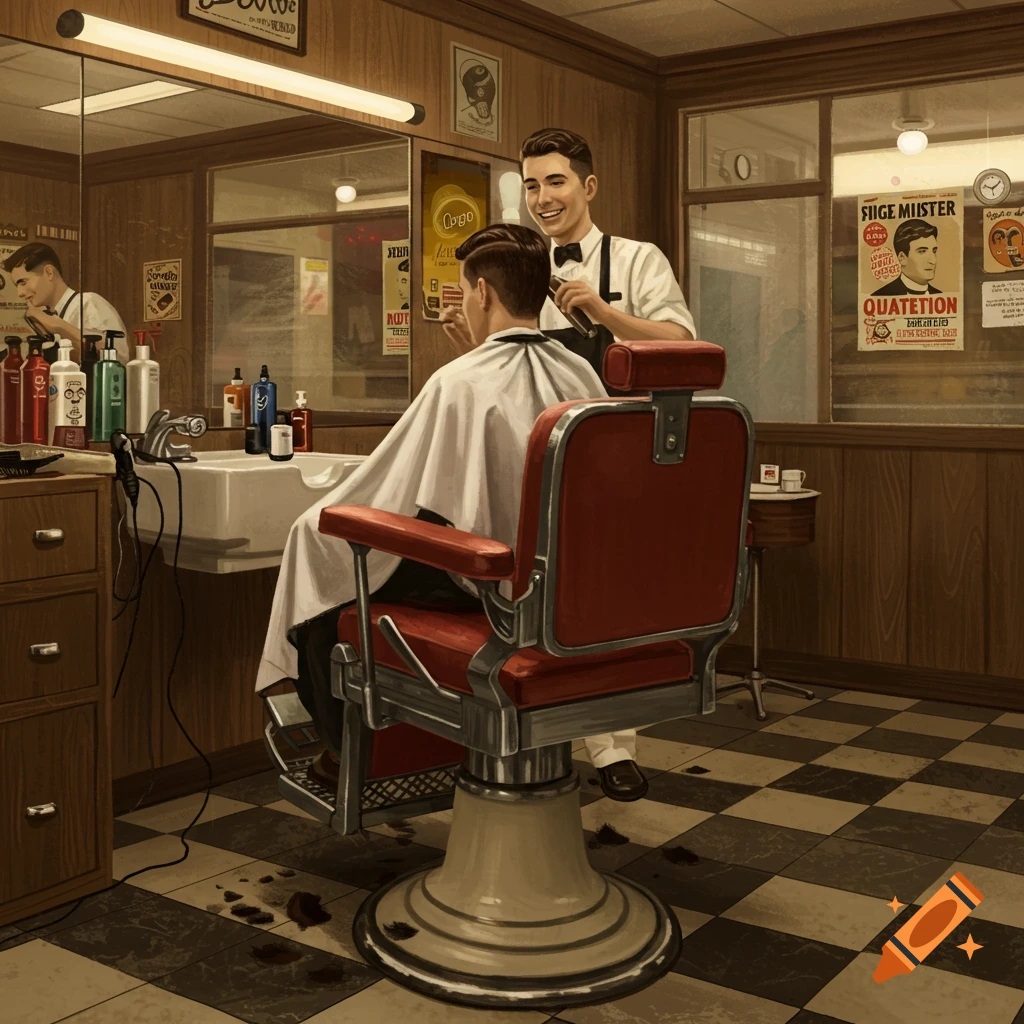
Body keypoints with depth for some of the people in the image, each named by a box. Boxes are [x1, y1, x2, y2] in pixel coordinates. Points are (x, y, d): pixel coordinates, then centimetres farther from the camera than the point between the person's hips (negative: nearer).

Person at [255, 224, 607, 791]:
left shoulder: (461, 381, -20)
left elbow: (382, 500, -14)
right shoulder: (582, 375, -1)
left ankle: (344, 749, 21)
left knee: (316, 537, 12)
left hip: (474, 582, -8)